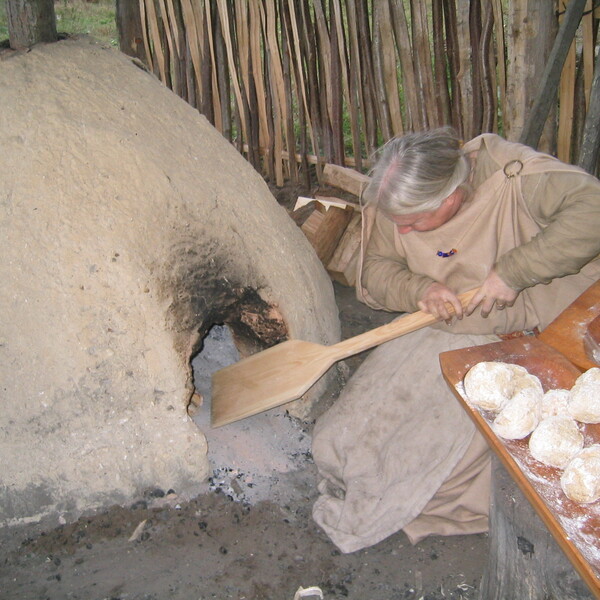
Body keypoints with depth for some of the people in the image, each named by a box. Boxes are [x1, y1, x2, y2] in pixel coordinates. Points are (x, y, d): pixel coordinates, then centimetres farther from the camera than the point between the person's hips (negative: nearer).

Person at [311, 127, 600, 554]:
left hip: (522, 333, -5)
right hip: (440, 329, 5)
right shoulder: (402, 200, -8)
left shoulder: (515, 176, -24)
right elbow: (376, 270, -1)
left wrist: (514, 271, -33)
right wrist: (419, 289, -23)